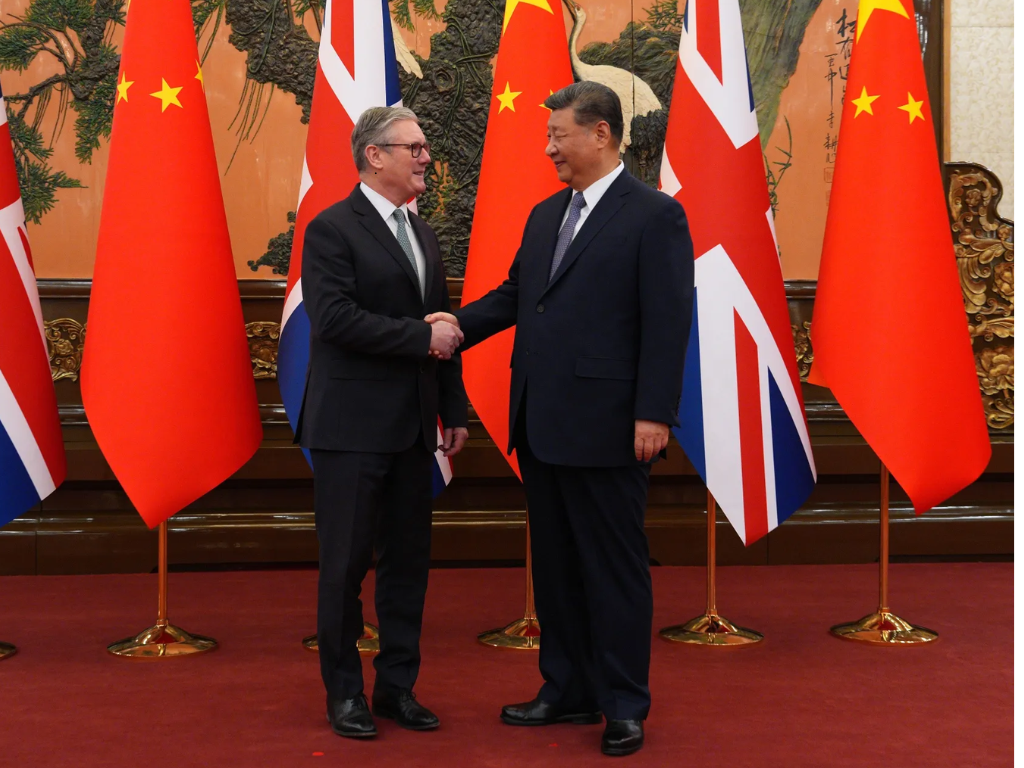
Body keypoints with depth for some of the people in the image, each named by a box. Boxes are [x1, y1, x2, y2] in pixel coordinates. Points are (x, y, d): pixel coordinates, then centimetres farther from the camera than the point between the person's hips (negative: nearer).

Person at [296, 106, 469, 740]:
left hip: (413, 428, 7)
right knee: (346, 562, 2)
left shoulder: (424, 236, 16)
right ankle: (345, 692, 15)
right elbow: (334, 318, -20)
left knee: (409, 559, 11)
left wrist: (455, 411, 14)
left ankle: (398, 686, 22)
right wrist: (422, 337, -18)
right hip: (351, 427, -7)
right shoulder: (333, 230, -8)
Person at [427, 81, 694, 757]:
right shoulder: (545, 215, 15)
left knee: (615, 567, 3)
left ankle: (623, 707, 15)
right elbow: (515, 294, 18)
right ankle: (569, 693, 28)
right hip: (542, 425, 8)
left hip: (606, 428, -8)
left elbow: (668, 322, -13)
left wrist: (654, 415, -18)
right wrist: (458, 324, 0)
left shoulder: (655, 215, -8)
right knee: (555, 565, 15)